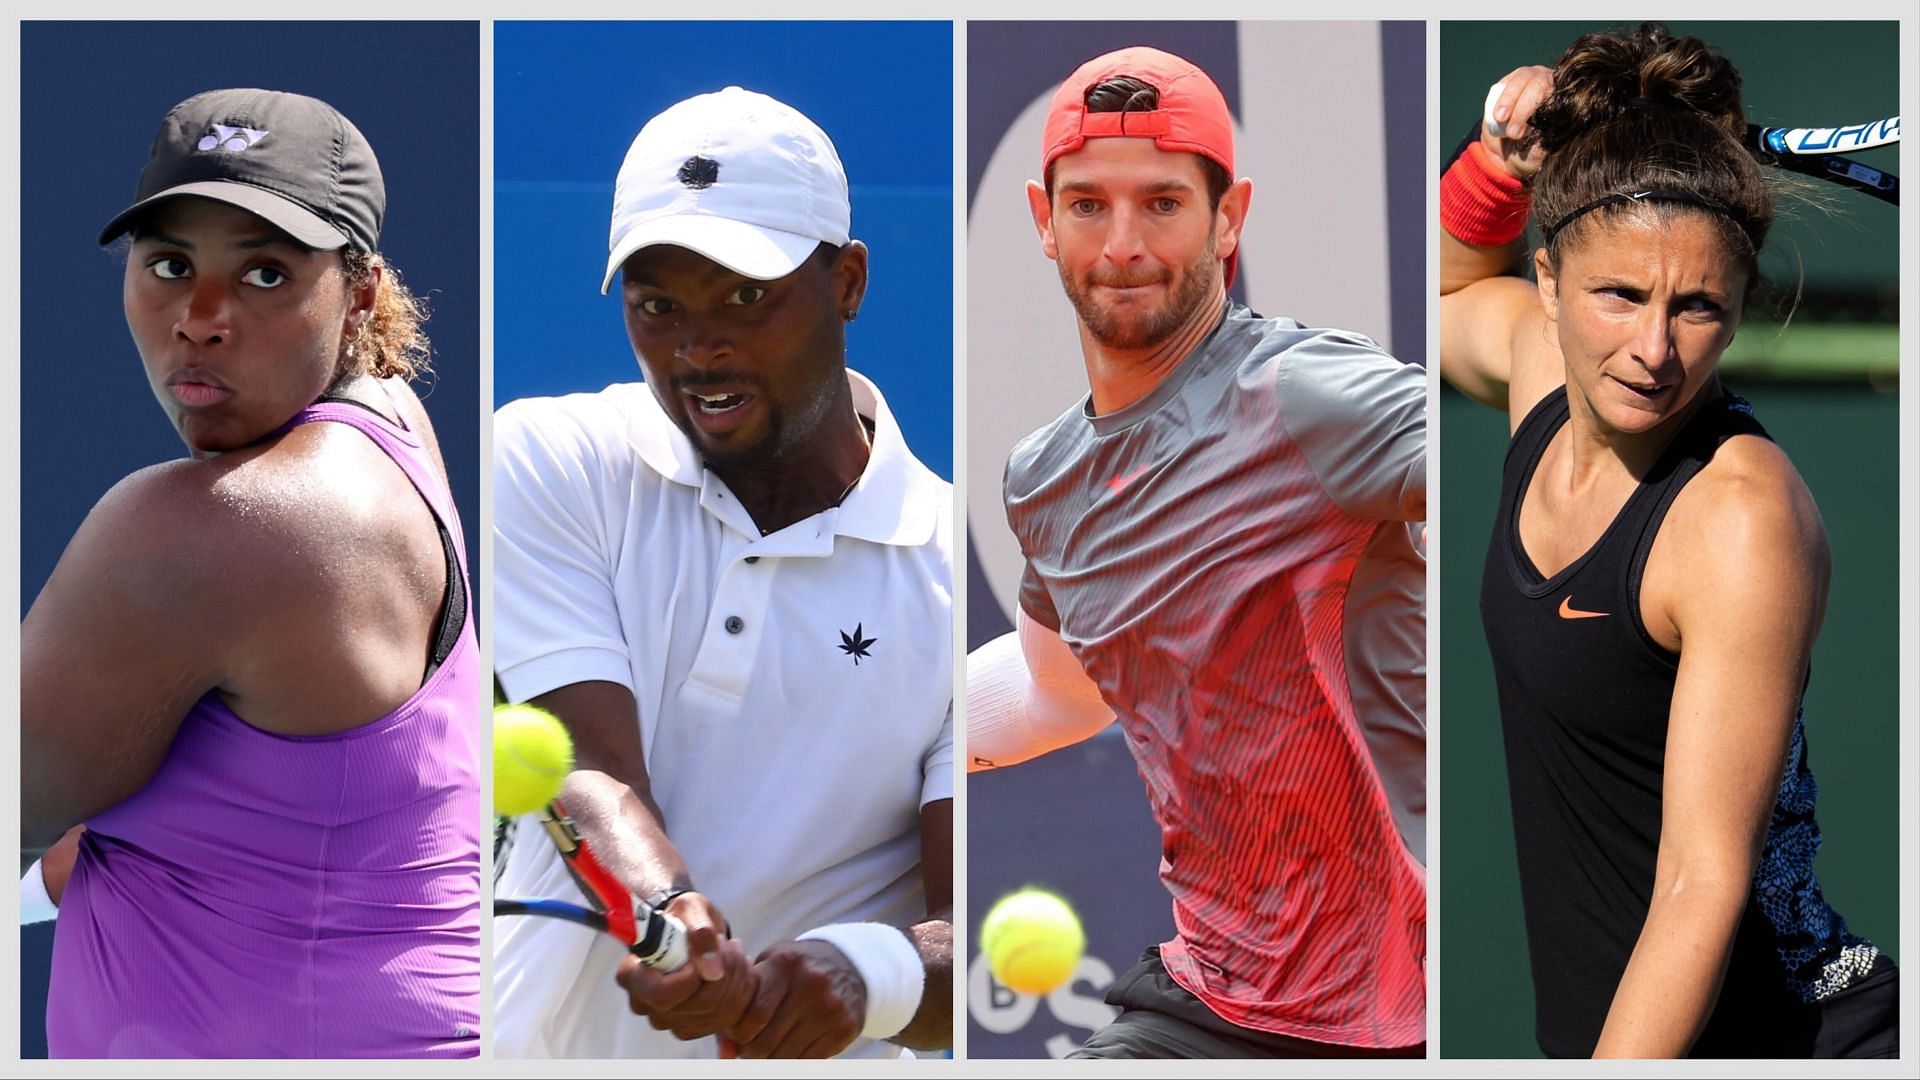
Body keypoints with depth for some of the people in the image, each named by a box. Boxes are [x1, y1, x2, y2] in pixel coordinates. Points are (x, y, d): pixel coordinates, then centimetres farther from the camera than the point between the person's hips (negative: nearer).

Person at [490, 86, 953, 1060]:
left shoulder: (953, 573, -1)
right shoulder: (547, 462, 3)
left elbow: (978, 943, -7)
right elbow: (593, 767, -10)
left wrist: (868, 972, -28)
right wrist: (669, 909, -29)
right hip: (536, 1045, 1)